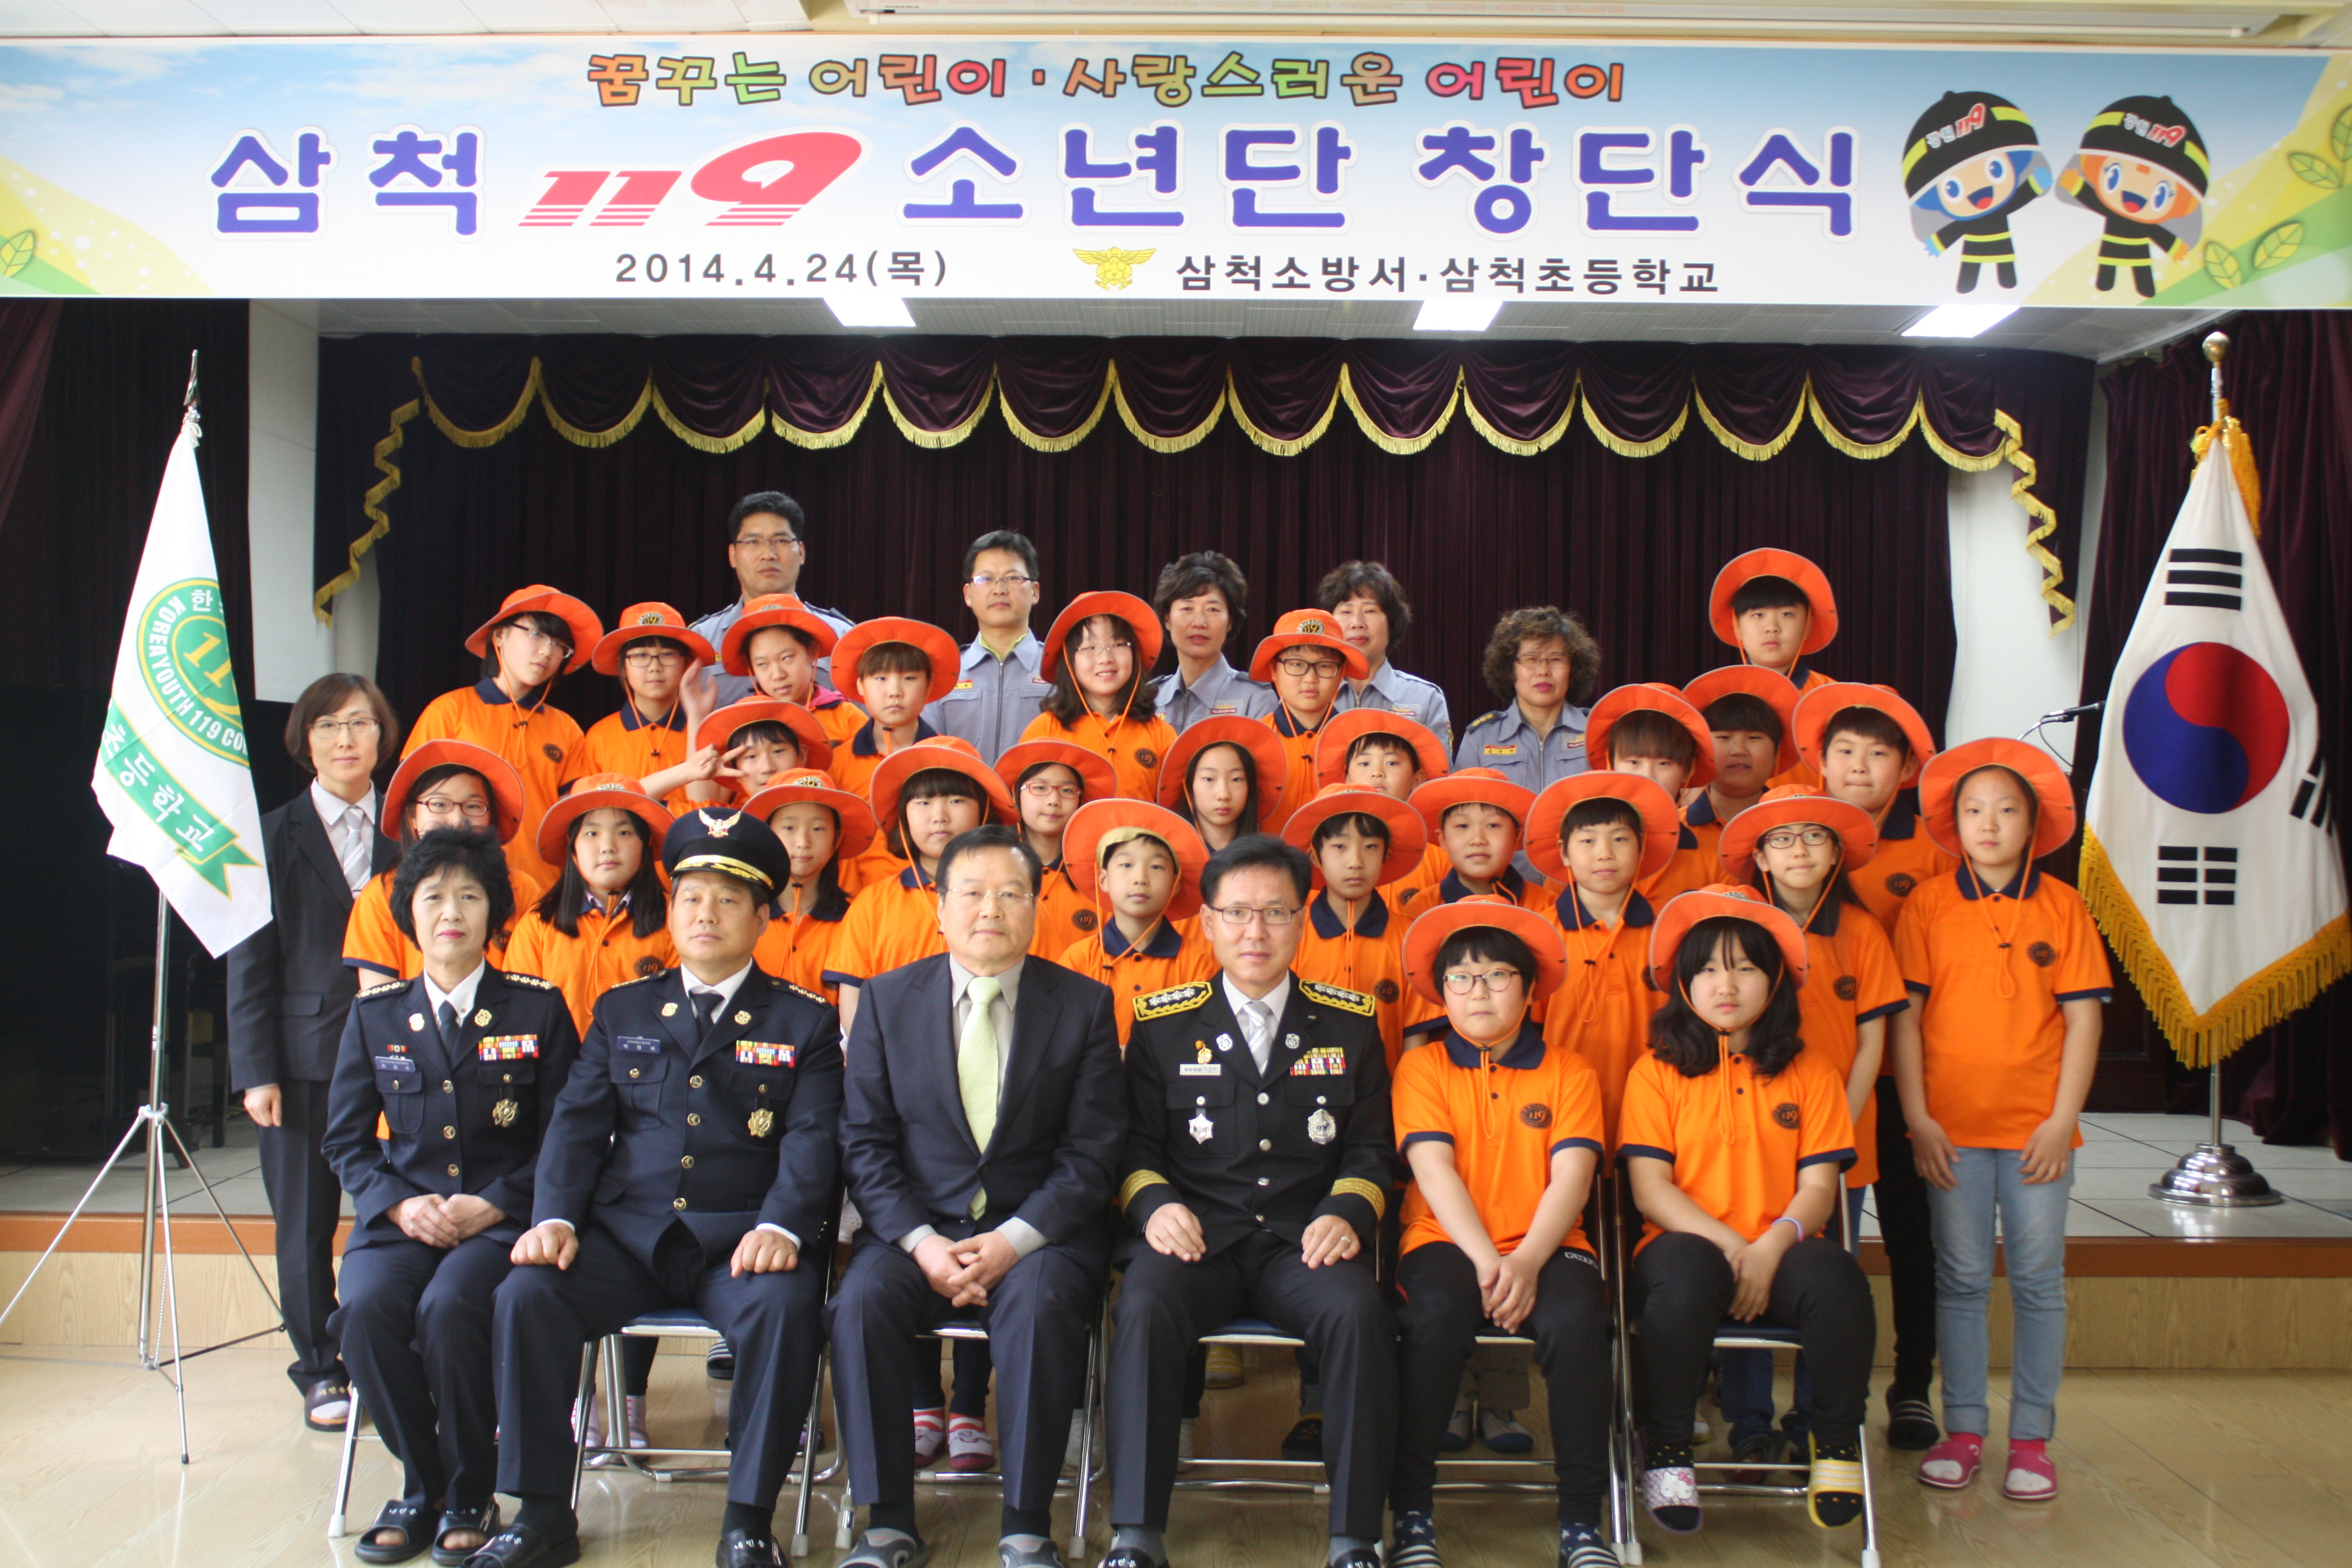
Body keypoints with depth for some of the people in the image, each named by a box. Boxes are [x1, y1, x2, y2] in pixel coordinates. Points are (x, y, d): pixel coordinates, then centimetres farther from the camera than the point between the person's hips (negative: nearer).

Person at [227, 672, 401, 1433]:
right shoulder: (273, 837, 4)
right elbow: (249, 962, 2)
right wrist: (256, 1071, -5)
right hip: (304, 1055, 0)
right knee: (305, 1222, 5)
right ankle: (322, 1373, 17)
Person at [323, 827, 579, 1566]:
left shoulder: (538, 1008, 6)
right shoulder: (374, 1016, 13)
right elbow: (346, 1139, 12)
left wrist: (490, 1204, -12)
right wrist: (401, 1204, -7)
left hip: (502, 1216, -3)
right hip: (403, 1218, 3)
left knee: (449, 1308, -33)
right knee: (365, 1308, -29)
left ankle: (470, 1498, -9)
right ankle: (421, 1487, -5)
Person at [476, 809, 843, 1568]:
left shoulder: (804, 1021, 10)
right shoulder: (621, 1012, 19)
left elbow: (813, 1138, -2)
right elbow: (577, 1125, 10)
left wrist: (780, 1227, -21)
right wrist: (554, 1218, -8)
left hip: (741, 1236, -2)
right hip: (626, 1233, 3)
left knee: (785, 1307, -34)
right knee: (525, 1294, -23)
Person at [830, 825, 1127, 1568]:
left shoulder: (1084, 1004, 3)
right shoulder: (887, 999, 7)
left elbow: (1092, 1152, -2)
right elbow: (866, 1142, 3)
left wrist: (1014, 1240, -15)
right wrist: (920, 1242, -13)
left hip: (1039, 1230, -1)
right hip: (918, 1226, 2)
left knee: (1039, 1303, -33)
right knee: (863, 1298, -28)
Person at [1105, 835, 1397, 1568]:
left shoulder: (1350, 1024, 13)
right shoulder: (1162, 1024, 12)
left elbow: (1371, 1147, 12)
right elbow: (1136, 1142, 10)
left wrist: (1347, 1213, -8)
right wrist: (1154, 1204, -10)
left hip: (1305, 1241, 1)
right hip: (1196, 1235, 0)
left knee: (1360, 1314, -32)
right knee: (1144, 1311, -33)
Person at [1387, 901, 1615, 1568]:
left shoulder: (1569, 1072, 11)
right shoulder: (1422, 1067, 10)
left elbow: (1571, 1177, -1)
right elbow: (1434, 1170, -2)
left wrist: (1527, 1262, -18)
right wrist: (1485, 1260, -17)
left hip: (1545, 1245, 1)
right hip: (1447, 1242, -1)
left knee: (1576, 1320, -32)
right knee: (1434, 1318, -34)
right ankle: (1411, 1513, -20)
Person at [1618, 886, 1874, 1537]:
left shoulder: (1811, 1074, 12)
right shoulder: (1656, 1072, 7)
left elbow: (1819, 1187, 3)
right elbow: (1649, 1188, -2)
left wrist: (1772, 1246, -17)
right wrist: (1726, 1244, -16)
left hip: (1778, 1254, 2)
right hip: (1688, 1245, -1)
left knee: (1836, 1280, -33)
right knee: (1685, 1277, -38)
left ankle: (1836, 1441, -9)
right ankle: (1664, 1452, -19)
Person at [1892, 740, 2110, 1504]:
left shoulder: (2062, 907, 2)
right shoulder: (1926, 905, 1)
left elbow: (2084, 1018, 1)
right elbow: (1906, 1015, 0)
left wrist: (2063, 1119, -6)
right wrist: (1918, 1117, -5)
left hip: (2036, 1128, 0)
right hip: (1952, 1126, 0)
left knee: (2038, 1282, 4)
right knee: (1961, 1281, 6)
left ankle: (2031, 1440, 13)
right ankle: (1963, 1432, 15)